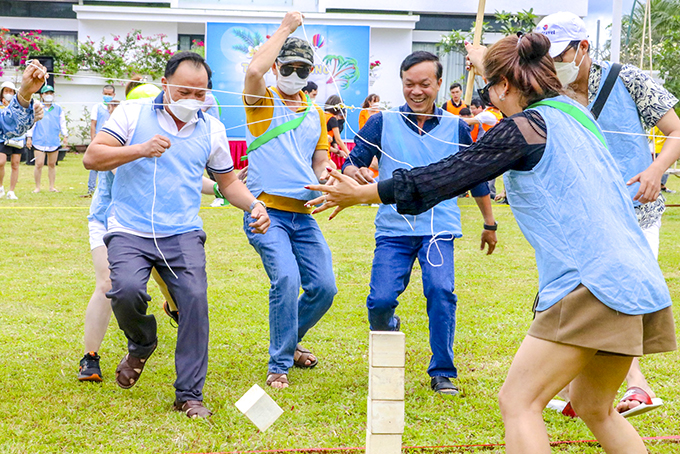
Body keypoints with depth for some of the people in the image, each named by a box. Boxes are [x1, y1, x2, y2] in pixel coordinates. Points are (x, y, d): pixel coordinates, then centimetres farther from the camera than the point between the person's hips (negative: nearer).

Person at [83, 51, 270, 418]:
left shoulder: (212, 130, 12)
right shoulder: (133, 114, 3)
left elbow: (228, 182, 22)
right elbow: (91, 157, -4)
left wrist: (254, 206, 2)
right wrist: (140, 150, -17)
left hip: (183, 234, 2)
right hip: (130, 232, -2)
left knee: (195, 299, -15)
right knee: (126, 291, -26)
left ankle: (189, 395, -1)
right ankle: (141, 346, 12)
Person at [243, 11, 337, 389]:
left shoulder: (316, 115, 18)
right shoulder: (262, 102, 3)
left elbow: (320, 163, 18)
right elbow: (254, 70, -19)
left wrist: (325, 177, -7)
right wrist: (286, 28, -10)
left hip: (303, 214, 5)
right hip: (265, 211, -5)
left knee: (324, 286, -3)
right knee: (286, 278, -23)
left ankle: (289, 341, 26)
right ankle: (279, 365, -9)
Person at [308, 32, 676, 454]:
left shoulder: (522, 127, -7)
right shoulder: (575, 112, 16)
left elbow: (440, 177, -6)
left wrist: (358, 195, 5)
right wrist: (488, 62, 56)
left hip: (592, 286, -9)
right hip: (640, 282, 9)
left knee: (518, 403, -3)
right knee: (594, 408, 21)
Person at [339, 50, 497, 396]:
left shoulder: (456, 128, 6)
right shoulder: (382, 123, 3)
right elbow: (351, 163, 0)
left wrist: (489, 224, 26)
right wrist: (356, 173, -25)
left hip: (439, 227, 0)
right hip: (394, 227, 0)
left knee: (441, 291, -21)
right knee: (381, 299, -11)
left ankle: (442, 373, -4)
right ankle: (388, 332, 28)